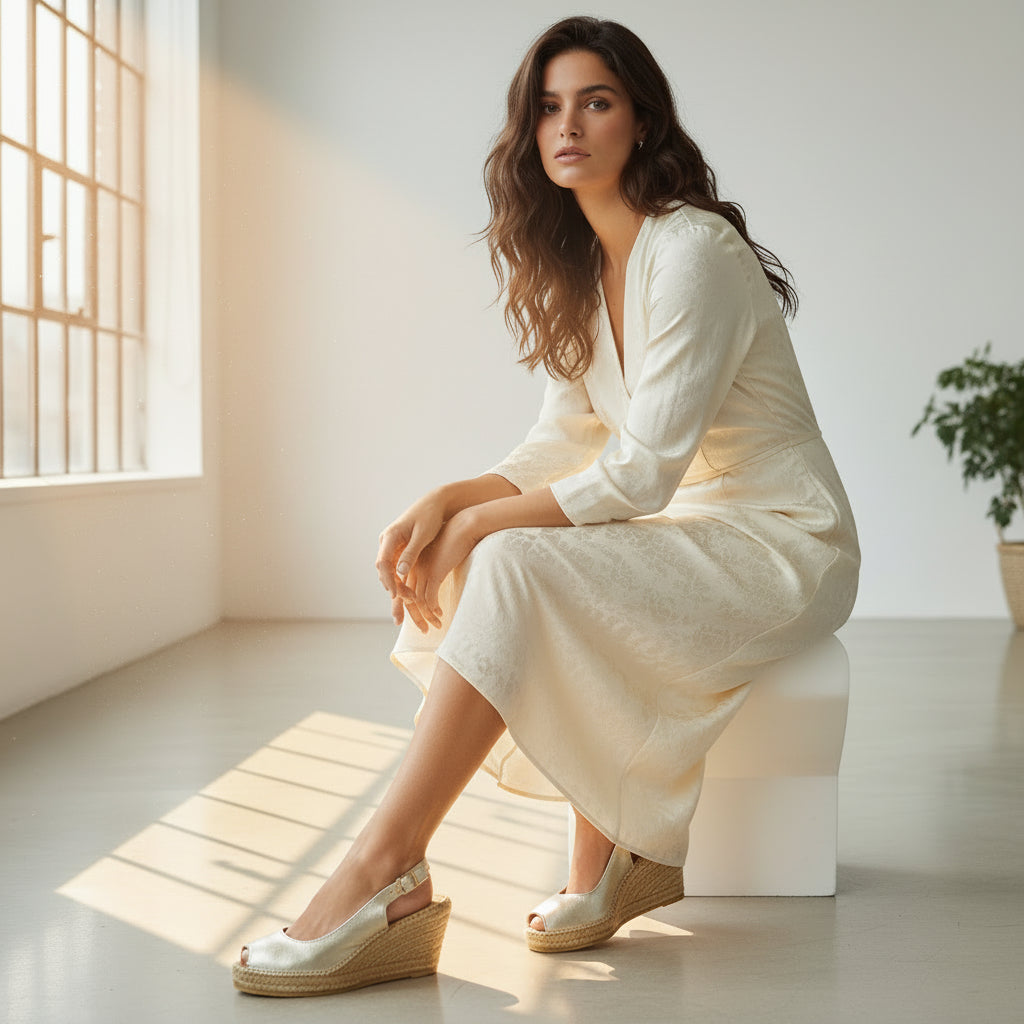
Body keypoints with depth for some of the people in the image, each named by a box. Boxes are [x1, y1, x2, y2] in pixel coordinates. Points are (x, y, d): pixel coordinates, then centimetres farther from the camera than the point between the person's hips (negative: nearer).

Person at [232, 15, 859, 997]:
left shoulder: (691, 252, -19)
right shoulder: (578, 268, 9)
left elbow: (641, 472, -23)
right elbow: (563, 444, 10)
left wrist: (477, 524, -19)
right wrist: (448, 500, -7)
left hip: (783, 546, -9)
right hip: (691, 532, 9)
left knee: (513, 567, -27)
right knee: (482, 553, -10)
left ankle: (383, 872, -25)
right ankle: (614, 853, -7)